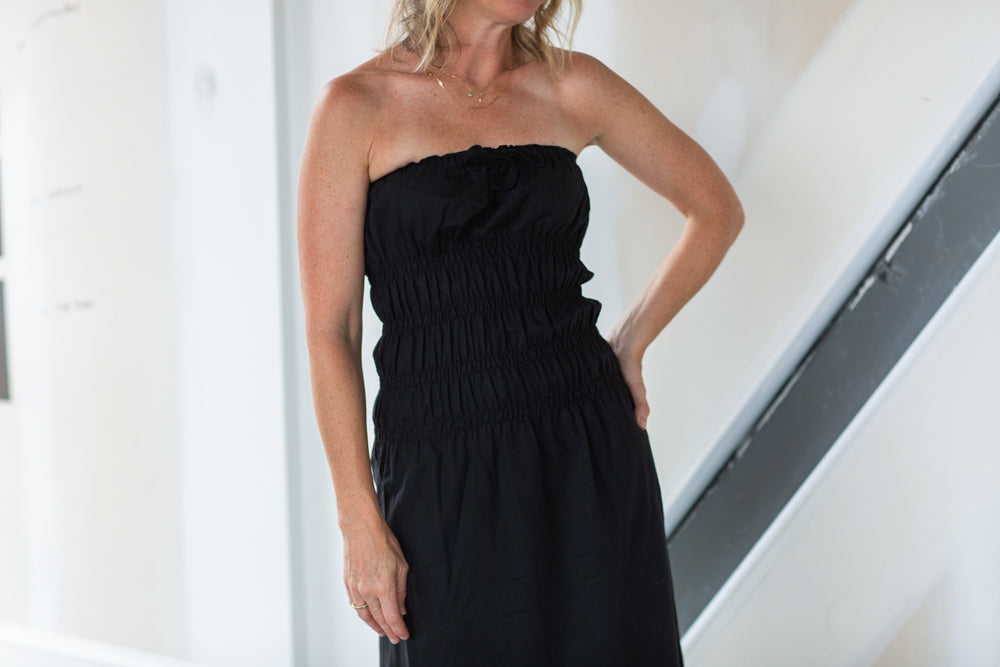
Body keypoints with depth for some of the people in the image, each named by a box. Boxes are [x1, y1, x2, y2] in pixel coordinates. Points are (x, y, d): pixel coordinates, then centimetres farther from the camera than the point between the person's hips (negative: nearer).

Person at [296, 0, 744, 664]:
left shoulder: (572, 86, 3)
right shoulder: (356, 107, -4)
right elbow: (330, 332, -5)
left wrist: (629, 345, 6)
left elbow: (717, 209, 15)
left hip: (591, 456, 2)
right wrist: (360, 521, -8)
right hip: (443, 480, -2)